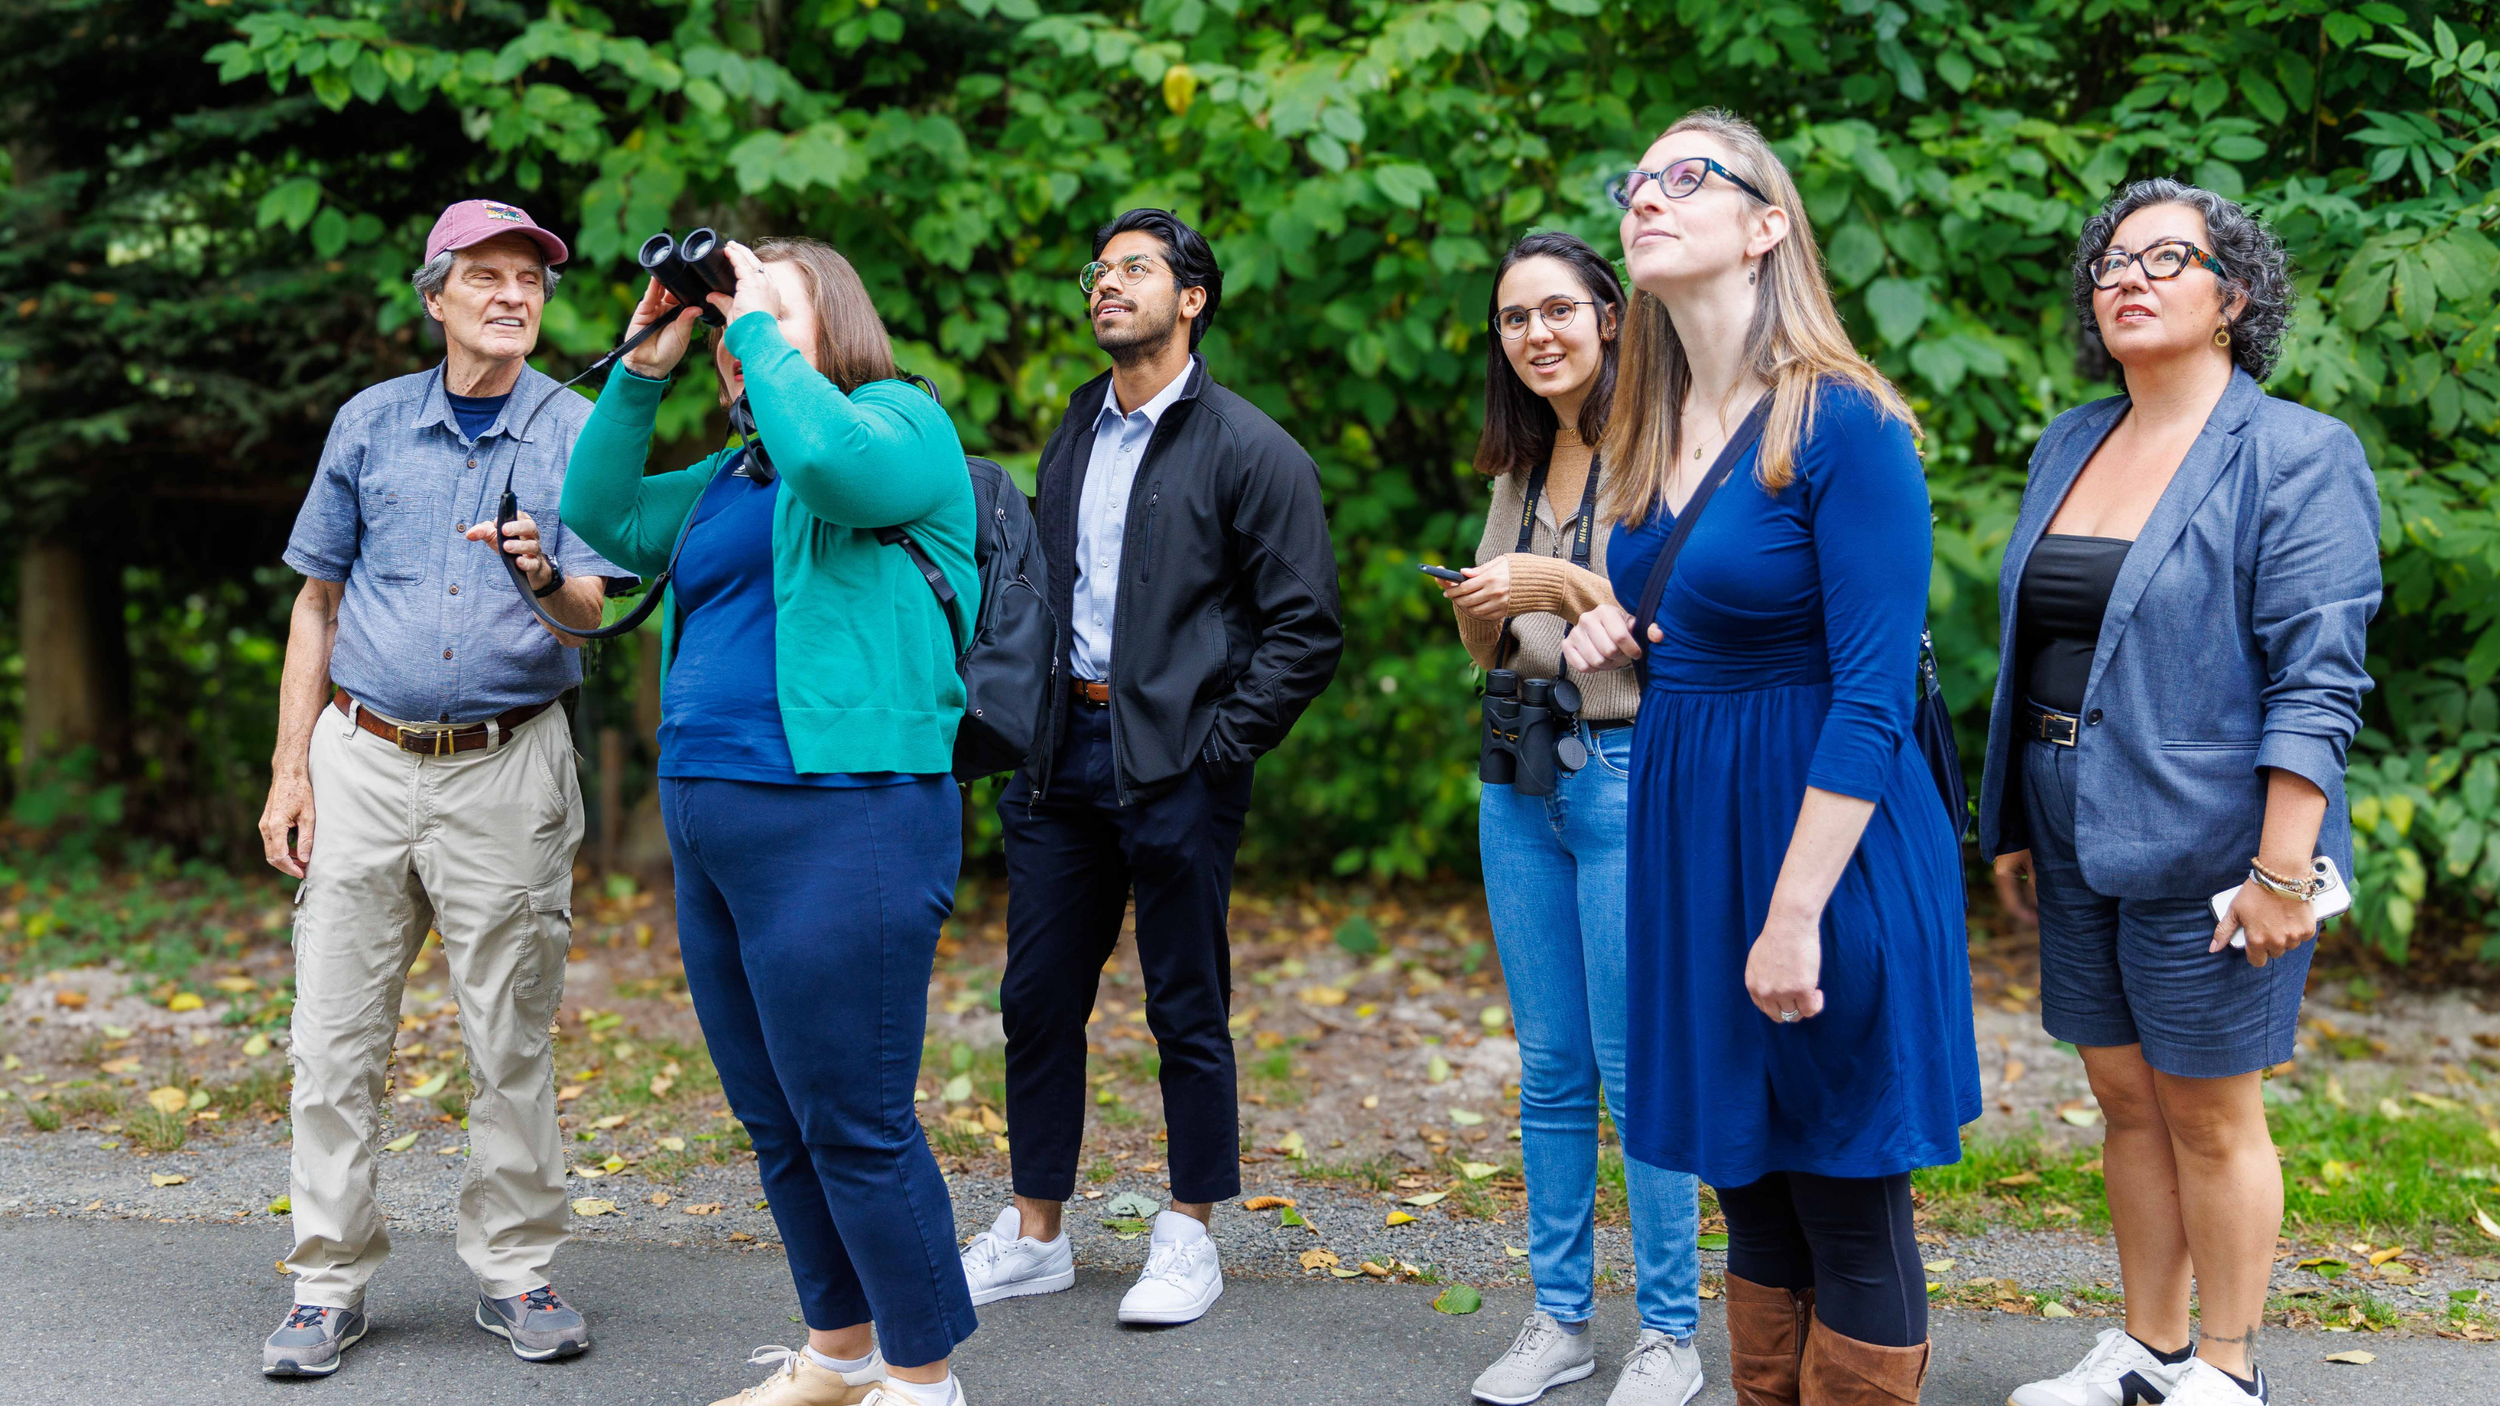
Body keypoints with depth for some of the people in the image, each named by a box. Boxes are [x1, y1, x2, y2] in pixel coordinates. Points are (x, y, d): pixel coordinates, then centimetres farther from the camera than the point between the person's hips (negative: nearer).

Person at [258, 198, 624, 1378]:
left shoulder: (578, 435, 2)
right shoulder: (370, 423, 8)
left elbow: (594, 607, -9)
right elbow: (318, 601, 12)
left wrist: (545, 581, -34)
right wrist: (289, 771, 5)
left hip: (507, 768, -2)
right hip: (362, 758, 2)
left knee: (511, 1040, 3)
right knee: (335, 1037, 2)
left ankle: (514, 1273, 14)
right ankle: (329, 1284, 11)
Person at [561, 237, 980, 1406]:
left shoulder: (900, 420, -3)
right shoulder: (730, 473, 21)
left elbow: (830, 457, -24)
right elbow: (604, 521, 16)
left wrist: (761, 326, -12)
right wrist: (641, 373, 8)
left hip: (840, 825, -9)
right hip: (710, 821, 9)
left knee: (854, 1124, -5)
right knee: (773, 1119, 15)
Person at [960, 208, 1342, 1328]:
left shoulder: (1250, 452, -5)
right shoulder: (1072, 436, 15)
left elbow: (1305, 630, -7)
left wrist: (1217, 747, -12)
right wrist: (1026, 722, 11)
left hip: (1175, 764, -6)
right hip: (1063, 750, 6)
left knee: (1187, 1011, 3)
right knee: (1038, 1000, 9)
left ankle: (1190, 1236, 16)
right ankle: (1035, 1235, 20)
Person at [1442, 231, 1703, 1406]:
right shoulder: (1518, 468, 14)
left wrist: (1568, 584, -18)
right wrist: (1478, 614, -2)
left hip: (1627, 773, -7)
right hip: (1521, 780, 7)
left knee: (1638, 1070, -3)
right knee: (1549, 1071, 11)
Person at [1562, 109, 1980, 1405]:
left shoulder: (1844, 424, -14)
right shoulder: (1647, 440, 9)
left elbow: (1873, 692, -19)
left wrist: (1795, 914, -22)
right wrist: (1607, 634, 0)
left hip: (1823, 832, -7)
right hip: (1686, 832, 8)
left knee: (1848, 1207, 2)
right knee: (1746, 1187, 16)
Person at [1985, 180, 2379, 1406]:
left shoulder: (2294, 456, -10)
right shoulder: (2069, 445, 11)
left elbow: (2316, 683, -16)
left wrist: (2281, 874, -21)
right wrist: (2014, 823, 16)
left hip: (2204, 848, -6)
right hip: (2082, 847, 7)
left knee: (2209, 1118, 3)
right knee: (2125, 1099, 14)